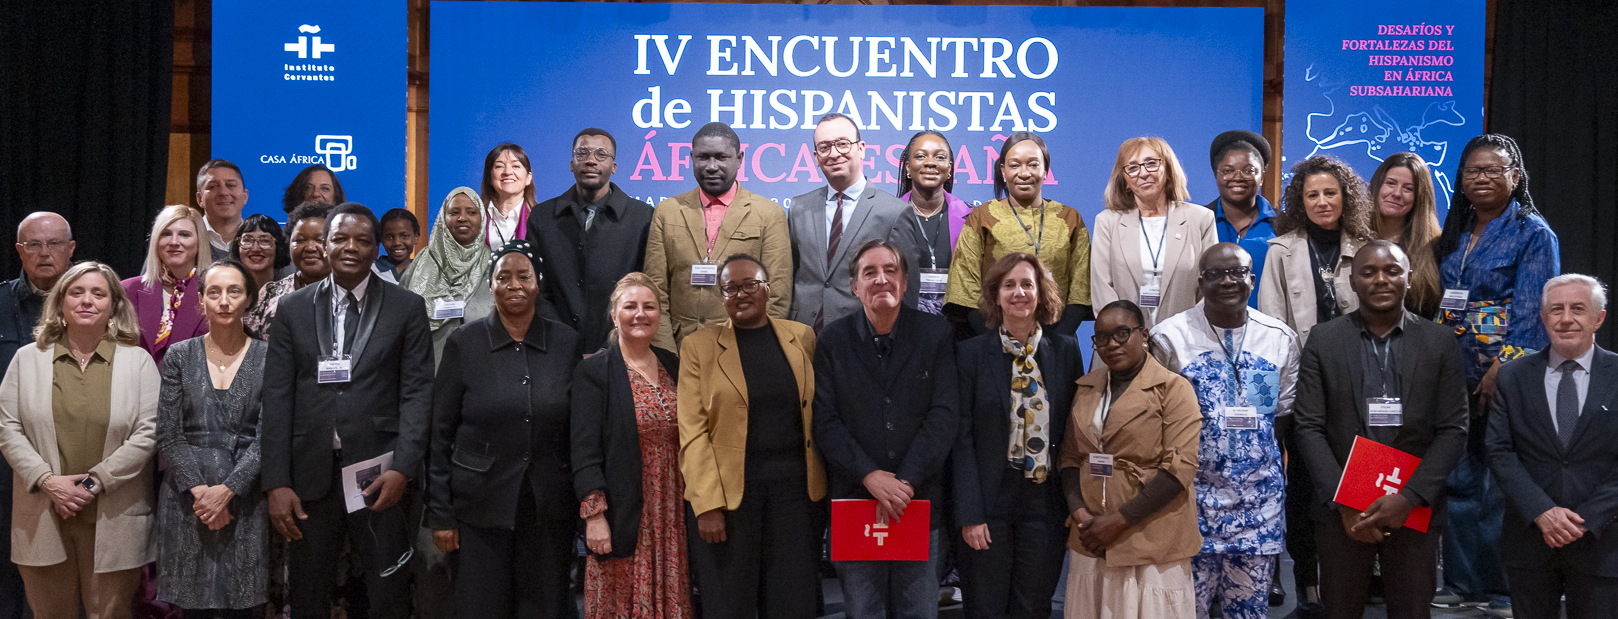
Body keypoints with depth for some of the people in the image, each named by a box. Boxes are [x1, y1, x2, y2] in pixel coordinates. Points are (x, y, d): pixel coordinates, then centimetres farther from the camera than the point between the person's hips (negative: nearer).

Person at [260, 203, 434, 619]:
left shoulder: (406, 308, 4)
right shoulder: (293, 309, 9)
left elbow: (417, 393, -1)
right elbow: (277, 399, 4)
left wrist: (402, 469, -12)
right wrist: (276, 483, -3)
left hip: (379, 475, -2)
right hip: (310, 477, 2)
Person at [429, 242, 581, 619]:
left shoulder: (566, 343, 3)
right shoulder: (464, 344, -1)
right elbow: (441, 436, 0)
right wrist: (440, 514, -3)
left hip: (549, 509, 2)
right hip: (481, 507, -1)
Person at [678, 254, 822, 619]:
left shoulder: (802, 338, 11)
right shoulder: (698, 347, 3)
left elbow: (814, 412, 13)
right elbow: (693, 432, -3)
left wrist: (820, 485, 4)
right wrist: (707, 505, -11)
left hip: (793, 487, 2)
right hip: (727, 491, -2)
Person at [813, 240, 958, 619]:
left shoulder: (936, 334, 2)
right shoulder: (833, 340, 4)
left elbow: (944, 416, -4)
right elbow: (826, 421, -2)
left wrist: (905, 482, -13)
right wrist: (869, 476, -15)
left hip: (920, 501, 0)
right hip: (854, 498, 0)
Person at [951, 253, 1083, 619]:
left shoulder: (1065, 350, 4)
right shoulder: (971, 353, -2)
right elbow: (962, 438, -4)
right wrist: (970, 514, -11)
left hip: (1046, 503, 2)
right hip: (991, 503, -2)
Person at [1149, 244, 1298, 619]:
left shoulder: (1281, 338, 6)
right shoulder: (1169, 337, -3)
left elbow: (1283, 415, 12)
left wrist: (1255, 451, 2)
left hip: (1259, 499, 3)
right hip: (1192, 494, -3)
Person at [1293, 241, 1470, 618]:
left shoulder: (1439, 342, 3)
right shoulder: (1324, 341, 1)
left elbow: (1453, 430, -1)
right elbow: (1309, 428, -2)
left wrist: (1409, 498, -12)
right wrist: (1344, 503, -11)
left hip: (1414, 509, 0)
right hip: (1341, 512, 0)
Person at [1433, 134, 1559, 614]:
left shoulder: (1533, 233, -4)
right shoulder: (1455, 233, 14)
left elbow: (1531, 313, -11)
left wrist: (1501, 371, -18)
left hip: (1507, 377, -6)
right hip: (1456, 374, 6)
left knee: (1503, 484, -2)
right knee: (1459, 480, 8)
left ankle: (1504, 591, 8)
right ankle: (1462, 583, 17)